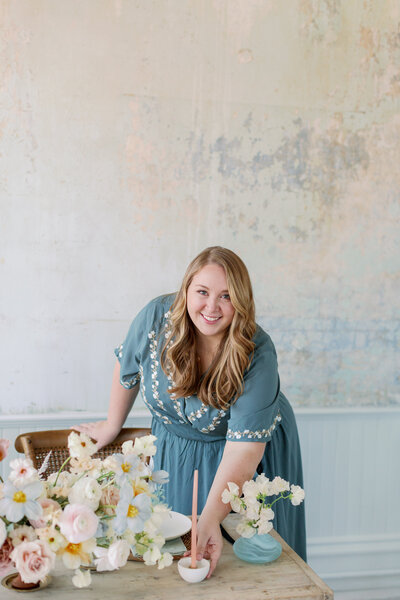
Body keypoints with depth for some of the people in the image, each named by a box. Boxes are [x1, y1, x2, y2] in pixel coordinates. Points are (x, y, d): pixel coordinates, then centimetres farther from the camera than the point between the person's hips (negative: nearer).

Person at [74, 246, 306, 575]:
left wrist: (210, 519, -44)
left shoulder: (258, 356, -30)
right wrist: (113, 425, 9)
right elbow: (128, 368, -2)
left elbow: (243, 449, -34)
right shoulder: (157, 317, -23)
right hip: (175, 450, 3)